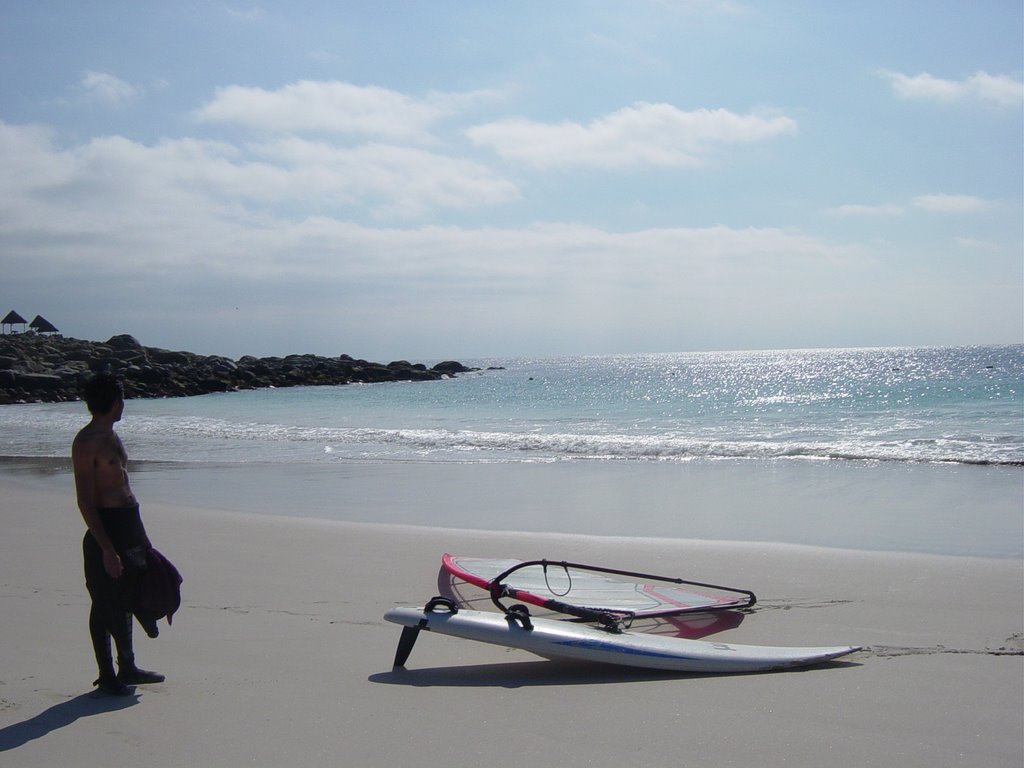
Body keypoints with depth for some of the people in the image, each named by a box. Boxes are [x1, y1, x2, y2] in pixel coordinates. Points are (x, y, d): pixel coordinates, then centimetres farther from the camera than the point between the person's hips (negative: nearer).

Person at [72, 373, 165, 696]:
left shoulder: (110, 436, 15)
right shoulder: (86, 443, -15)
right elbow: (85, 502, -19)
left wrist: (139, 535, 22)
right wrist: (106, 548, -23)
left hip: (129, 523, 9)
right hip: (106, 527, -9)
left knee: (125, 598, 17)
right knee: (105, 604, 0)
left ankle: (127, 668, 27)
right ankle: (106, 676, 9)